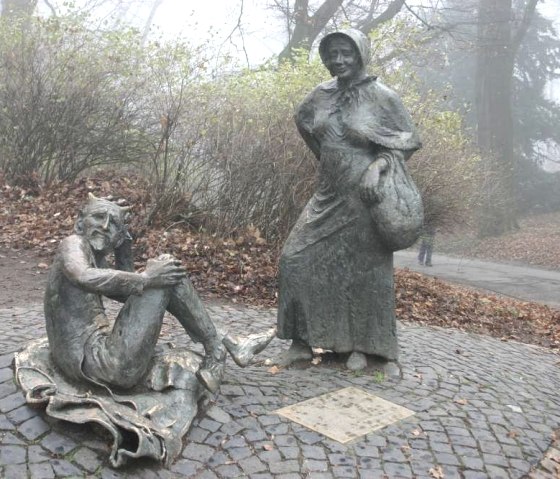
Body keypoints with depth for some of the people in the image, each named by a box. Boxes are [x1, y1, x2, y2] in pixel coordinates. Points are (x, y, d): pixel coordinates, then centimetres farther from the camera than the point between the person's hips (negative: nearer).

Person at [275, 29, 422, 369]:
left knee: (364, 272, 3)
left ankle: (362, 346, 21)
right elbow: (304, 121, 26)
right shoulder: (322, 95, 7)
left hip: (364, 199, -5)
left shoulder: (382, 97, -7)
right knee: (297, 260, -1)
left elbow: (407, 142, -3)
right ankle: (302, 342, 10)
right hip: (329, 196, 6)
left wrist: (377, 166, -20)